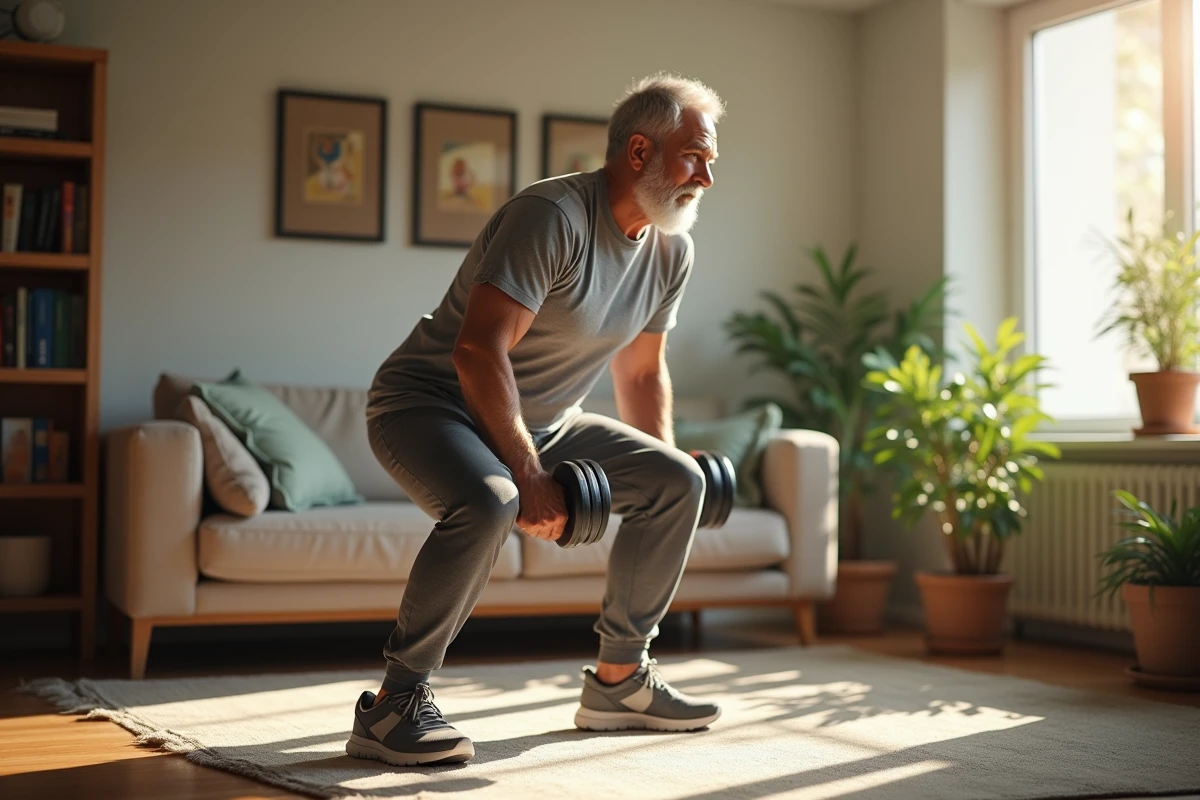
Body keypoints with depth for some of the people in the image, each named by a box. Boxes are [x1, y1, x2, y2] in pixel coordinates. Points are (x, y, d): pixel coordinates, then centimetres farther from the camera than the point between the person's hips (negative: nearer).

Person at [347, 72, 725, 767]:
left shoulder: (673, 251, 3)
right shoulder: (553, 216, -24)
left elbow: (643, 370, 15)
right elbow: (478, 351, -30)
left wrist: (658, 471, 11)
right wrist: (530, 478, -30)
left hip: (543, 420, 9)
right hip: (428, 403, -8)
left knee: (679, 482, 0)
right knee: (488, 502, -38)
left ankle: (619, 680, 10)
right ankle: (393, 706, -23)